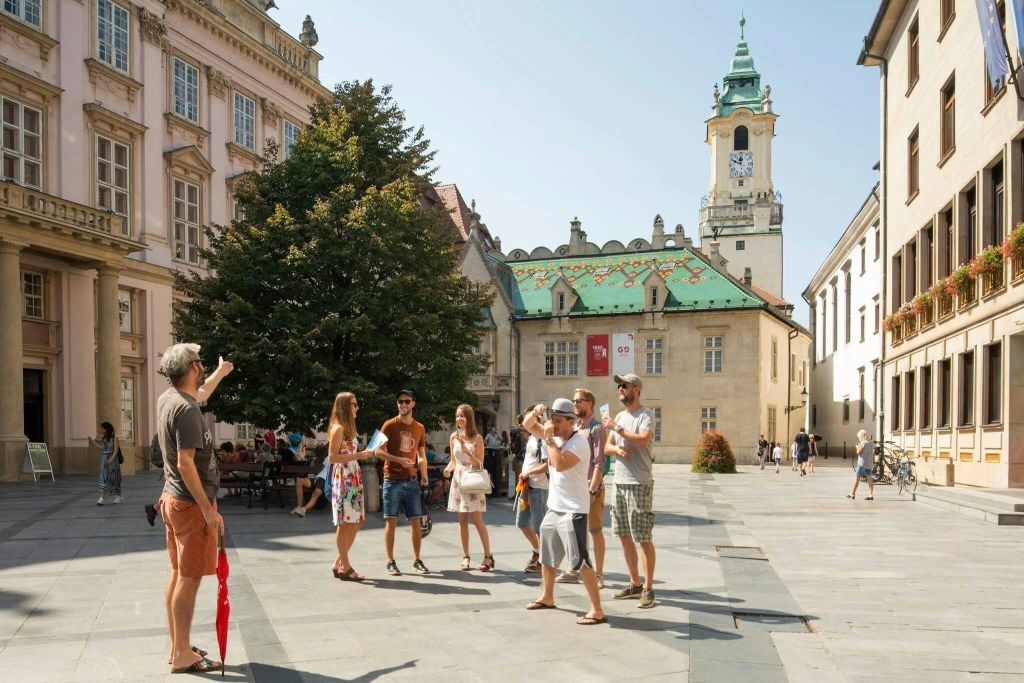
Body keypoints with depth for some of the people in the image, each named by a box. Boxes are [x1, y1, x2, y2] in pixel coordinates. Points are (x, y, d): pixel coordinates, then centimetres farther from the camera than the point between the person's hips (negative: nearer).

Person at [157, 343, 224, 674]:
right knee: (189, 577, -3)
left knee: (178, 573, 15)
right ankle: (182, 656, 4)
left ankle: (177, 646, 25)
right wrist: (209, 510, -23)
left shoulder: (167, 399, 6)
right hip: (191, 503, -10)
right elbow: (186, 464, -25)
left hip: (173, 498, 10)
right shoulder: (186, 409, -22)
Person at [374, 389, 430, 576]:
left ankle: (417, 560, 16)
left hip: (412, 481, 4)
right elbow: (378, 451, -8)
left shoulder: (419, 428, 10)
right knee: (391, 521, 0)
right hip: (393, 480, -4)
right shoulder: (390, 425, -3)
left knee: (416, 521, 5)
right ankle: (391, 562, 9)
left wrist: (424, 474, 0)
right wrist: (399, 460, -20)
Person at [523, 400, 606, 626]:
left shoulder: (579, 441, -19)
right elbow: (527, 425, 12)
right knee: (547, 556, 23)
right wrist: (535, 413, -8)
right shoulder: (554, 435, 5)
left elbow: (560, 464, -32)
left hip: (573, 511, -9)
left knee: (580, 561, -13)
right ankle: (547, 597, 41)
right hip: (554, 507, 9)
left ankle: (597, 610, -9)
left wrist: (549, 439, -25)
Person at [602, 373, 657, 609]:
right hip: (619, 482, 8)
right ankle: (634, 584, 24)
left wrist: (616, 428, -17)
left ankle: (648, 588, 5)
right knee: (624, 536, 13)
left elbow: (643, 440, -24)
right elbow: (607, 447, 14)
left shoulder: (646, 414, -8)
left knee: (644, 538, -3)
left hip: (640, 483, -8)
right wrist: (617, 449, -8)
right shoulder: (619, 416, 15)